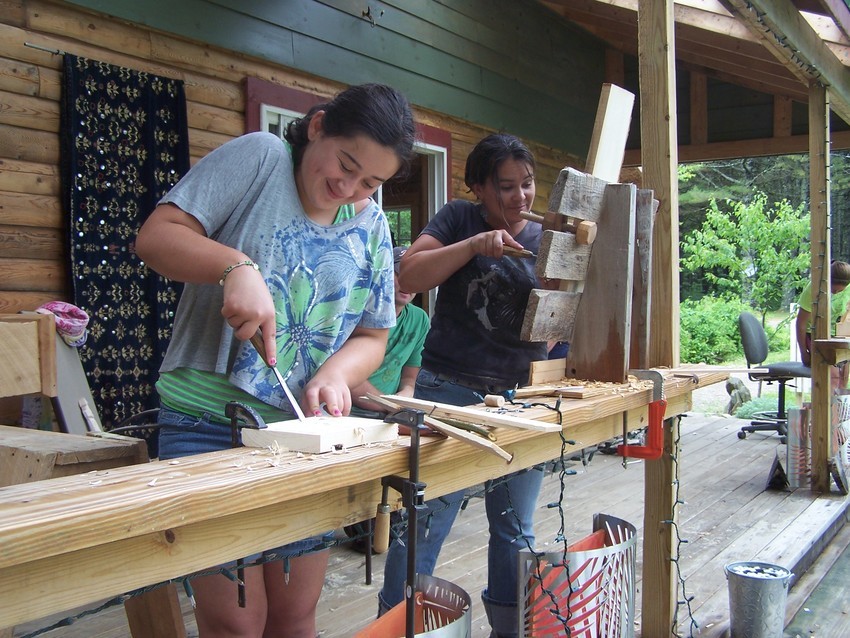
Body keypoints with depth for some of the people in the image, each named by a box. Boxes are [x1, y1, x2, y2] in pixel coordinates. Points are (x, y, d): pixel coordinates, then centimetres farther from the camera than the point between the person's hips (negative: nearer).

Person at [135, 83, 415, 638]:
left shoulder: (371, 227, 9)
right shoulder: (258, 158, -5)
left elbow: (372, 337, 11)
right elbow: (156, 236, -10)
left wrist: (335, 373, -11)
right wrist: (236, 266, -27)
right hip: (209, 425, -4)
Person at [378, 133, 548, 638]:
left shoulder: (547, 238, 10)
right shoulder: (459, 219, 1)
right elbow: (410, 277, -9)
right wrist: (474, 245, -19)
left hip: (522, 397, 4)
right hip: (451, 390, -4)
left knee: (516, 530, 14)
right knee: (424, 524, -2)